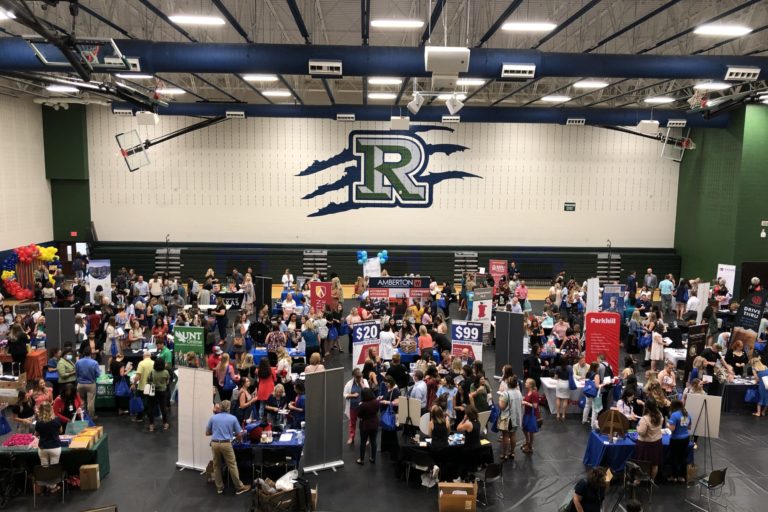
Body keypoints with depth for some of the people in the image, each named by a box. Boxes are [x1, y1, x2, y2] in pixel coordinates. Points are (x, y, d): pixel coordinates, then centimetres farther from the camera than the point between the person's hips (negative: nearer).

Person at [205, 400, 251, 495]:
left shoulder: (213, 417, 7)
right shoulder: (233, 418, 2)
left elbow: (207, 433, 13)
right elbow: (239, 434, 5)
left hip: (214, 443, 3)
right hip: (226, 444, -2)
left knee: (217, 466, 16)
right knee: (232, 465, 5)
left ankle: (219, 487, 23)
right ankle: (239, 487, 12)